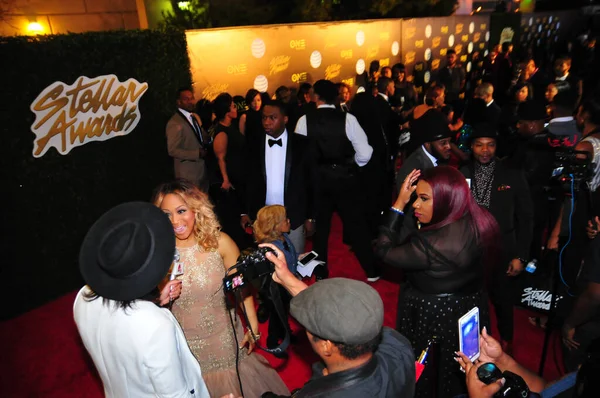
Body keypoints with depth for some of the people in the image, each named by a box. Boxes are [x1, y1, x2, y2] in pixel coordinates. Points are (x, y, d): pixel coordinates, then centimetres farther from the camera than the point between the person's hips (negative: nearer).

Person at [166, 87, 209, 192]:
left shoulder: (195, 117, 10)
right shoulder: (174, 123, -18)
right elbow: (173, 150, -21)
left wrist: (208, 141, -2)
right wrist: (197, 154, -24)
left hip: (202, 169, 8)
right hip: (188, 173, -8)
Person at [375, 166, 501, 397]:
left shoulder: (429, 244, -35)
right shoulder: (481, 222, -13)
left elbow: (383, 251, -23)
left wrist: (399, 204, -24)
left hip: (433, 316, -7)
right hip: (471, 308, 7)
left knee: (423, 377, 21)